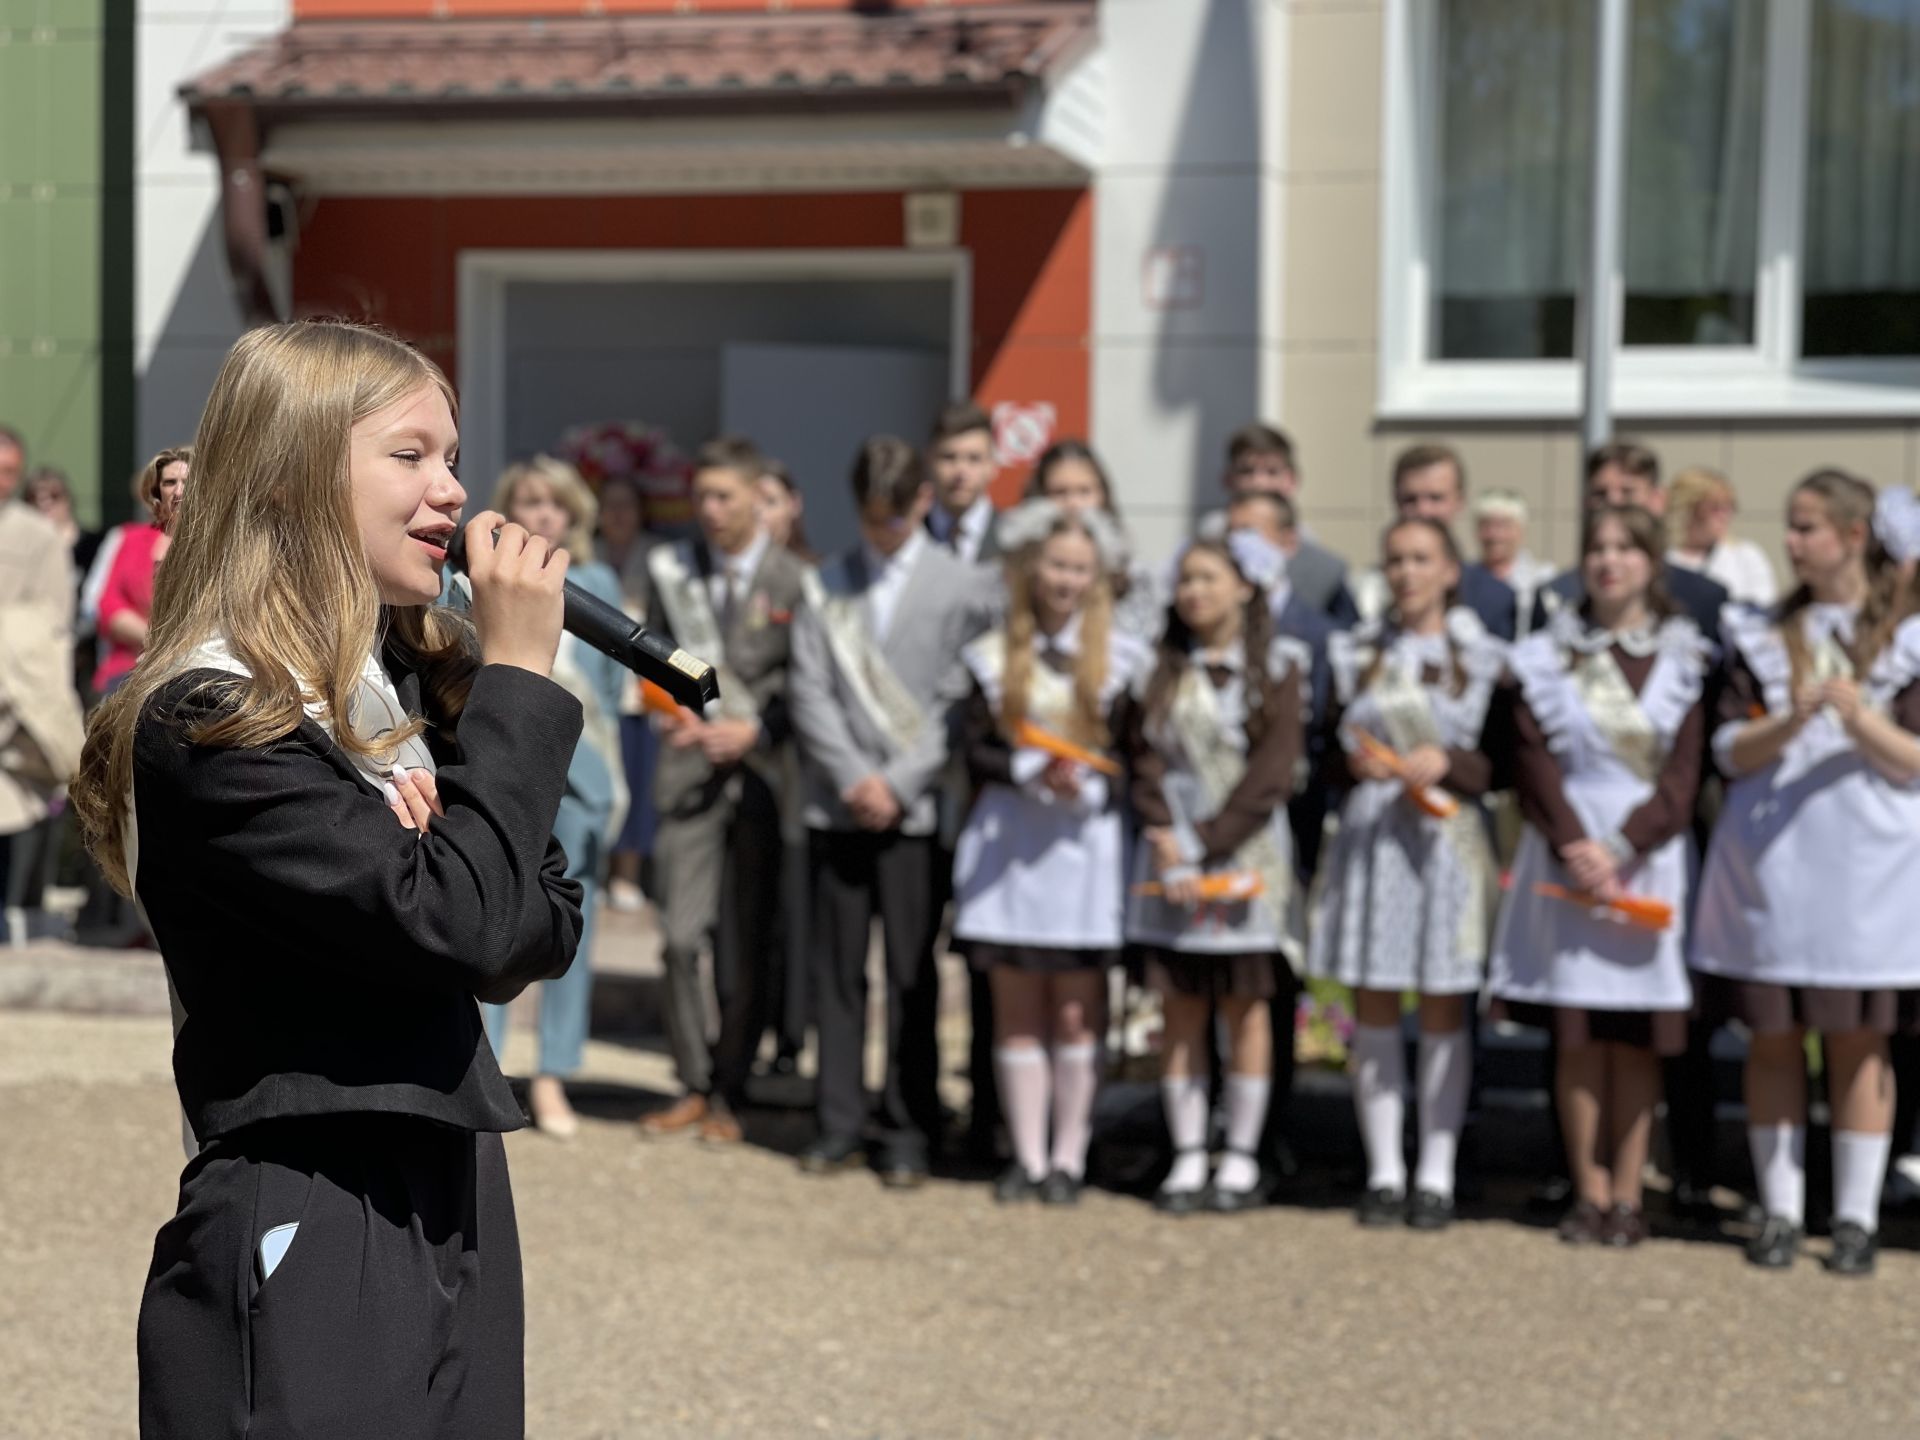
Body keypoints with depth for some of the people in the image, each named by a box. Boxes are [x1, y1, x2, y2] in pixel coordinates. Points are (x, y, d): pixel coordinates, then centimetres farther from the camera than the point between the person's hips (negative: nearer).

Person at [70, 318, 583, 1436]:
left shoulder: (423, 684, 12)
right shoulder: (210, 727, -14)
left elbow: (546, 928, 9)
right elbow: (457, 925, -22)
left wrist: (439, 852, -11)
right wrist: (519, 676, -14)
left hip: (455, 1207, 8)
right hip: (303, 1245, -8)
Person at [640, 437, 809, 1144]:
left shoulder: (793, 581, -1)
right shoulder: (674, 570, 10)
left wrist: (754, 731, -11)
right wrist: (668, 707, 0)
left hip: (762, 772, -2)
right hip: (690, 767, 2)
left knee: (745, 947, 1)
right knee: (681, 938, -3)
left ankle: (729, 1094, 11)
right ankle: (693, 1085, 10)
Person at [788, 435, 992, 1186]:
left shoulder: (958, 584, 2)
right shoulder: (828, 584, 10)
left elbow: (960, 701, -2)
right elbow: (809, 689, 5)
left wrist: (900, 782, -9)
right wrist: (853, 775, -7)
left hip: (916, 807, -2)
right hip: (837, 804, 3)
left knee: (912, 974, 0)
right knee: (837, 969, 5)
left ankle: (907, 1129, 6)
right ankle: (840, 1122, 12)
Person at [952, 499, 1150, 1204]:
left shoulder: (1118, 657, 2)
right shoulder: (995, 656, 7)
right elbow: (977, 750, 2)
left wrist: (1087, 783, -16)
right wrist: (1033, 771, -15)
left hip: (1085, 841, -2)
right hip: (1008, 840, 2)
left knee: (1075, 1010, -2)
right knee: (1016, 1006, 3)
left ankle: (1068, 1157, 5)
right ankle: (1027, 1157, 8)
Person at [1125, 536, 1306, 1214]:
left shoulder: (1275, 667, 1)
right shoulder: (1164, 670, 11)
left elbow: (1271, 773, -6)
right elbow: (1144, 755, 4)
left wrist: (1203, 845, -12)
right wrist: (1167, 839, -11)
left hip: (1244, 853, -2)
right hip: (1171, 852, 3)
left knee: (1243, 1006, 2)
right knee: (1181, 1011, 2)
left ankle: (1242, 1159, 7)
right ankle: (1187, 1158, 6)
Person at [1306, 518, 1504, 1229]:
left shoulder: (1483, 659, 3)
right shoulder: (1357, 654, 10)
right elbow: (1329, 756, 14)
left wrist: (1449, 763, -14)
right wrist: (1354, 764, -8)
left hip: (1448, 842, -2)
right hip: (1367, 839, 2)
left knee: (1443, 1010, 1)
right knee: (1373, 1008, 3)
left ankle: (1435, 1177, 8)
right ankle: (1383, 1172, 10)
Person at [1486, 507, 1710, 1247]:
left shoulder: (1686, 660, 4)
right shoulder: (1546, 658, 8)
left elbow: (1683, 774, -2)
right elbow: (1531, 757, 0)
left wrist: (1622, 848, -13)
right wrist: (1573, 843, -14)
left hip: (1650, 856, -1)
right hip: (1567, 850, 1)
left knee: (1635, 1037, -1)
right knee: (1576, 1035, -1)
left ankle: (1627, 1196, 5)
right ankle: (1589, 1193, 4)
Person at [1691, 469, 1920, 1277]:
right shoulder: (1764, 634, 8)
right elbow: (1730, 751, 2)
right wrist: (1790, 723, -17)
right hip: (1769, 857, 2)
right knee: (1772, 1037, 4)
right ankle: (1780, 1212, 12)